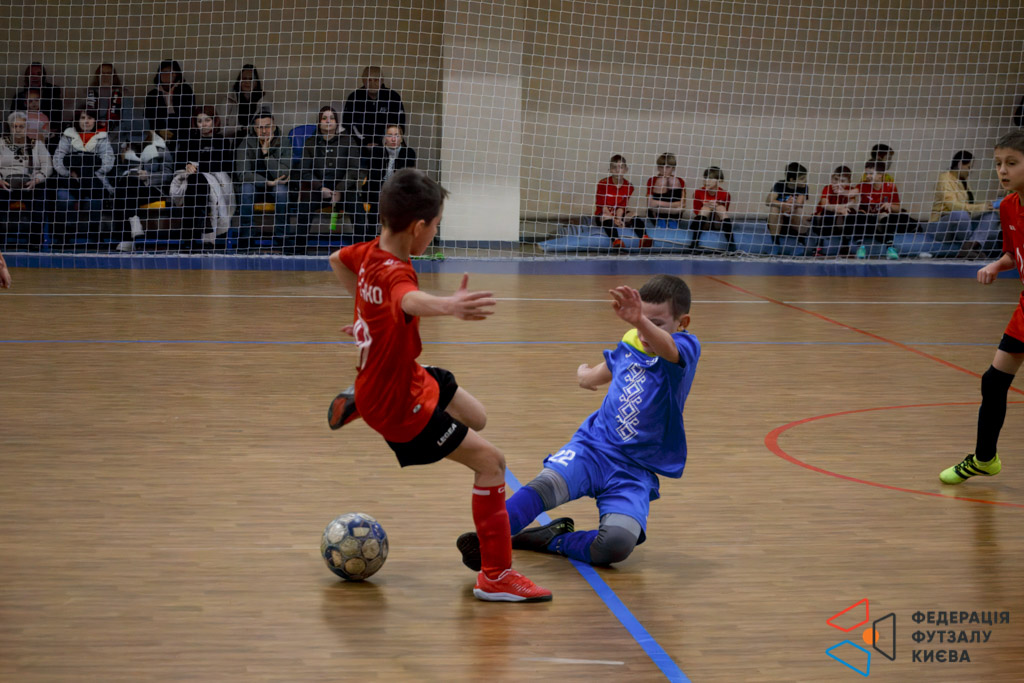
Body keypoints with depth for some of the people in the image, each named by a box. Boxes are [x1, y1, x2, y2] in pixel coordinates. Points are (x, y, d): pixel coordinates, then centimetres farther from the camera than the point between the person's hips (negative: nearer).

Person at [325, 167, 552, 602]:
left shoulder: (369, 252, -6)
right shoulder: (393, 272, -33)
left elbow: (337, 260, 19)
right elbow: (410, 301, -59)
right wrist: (447, 306, -79)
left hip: (404, 375, 9)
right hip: (398, 404, -9)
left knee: (475, 418, 30)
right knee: (490, 462, -9)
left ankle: (358, 404, 37)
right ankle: (496, 576, -6)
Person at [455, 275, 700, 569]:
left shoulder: (686, 347, -10)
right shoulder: (630, 343, 8)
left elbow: (668, 349, -39)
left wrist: (640, 320, -58)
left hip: (636, 471, -3)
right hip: (592, 446, 3)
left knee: (618, 543, -29)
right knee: (547, 484, -30)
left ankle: (553, 540, -9)